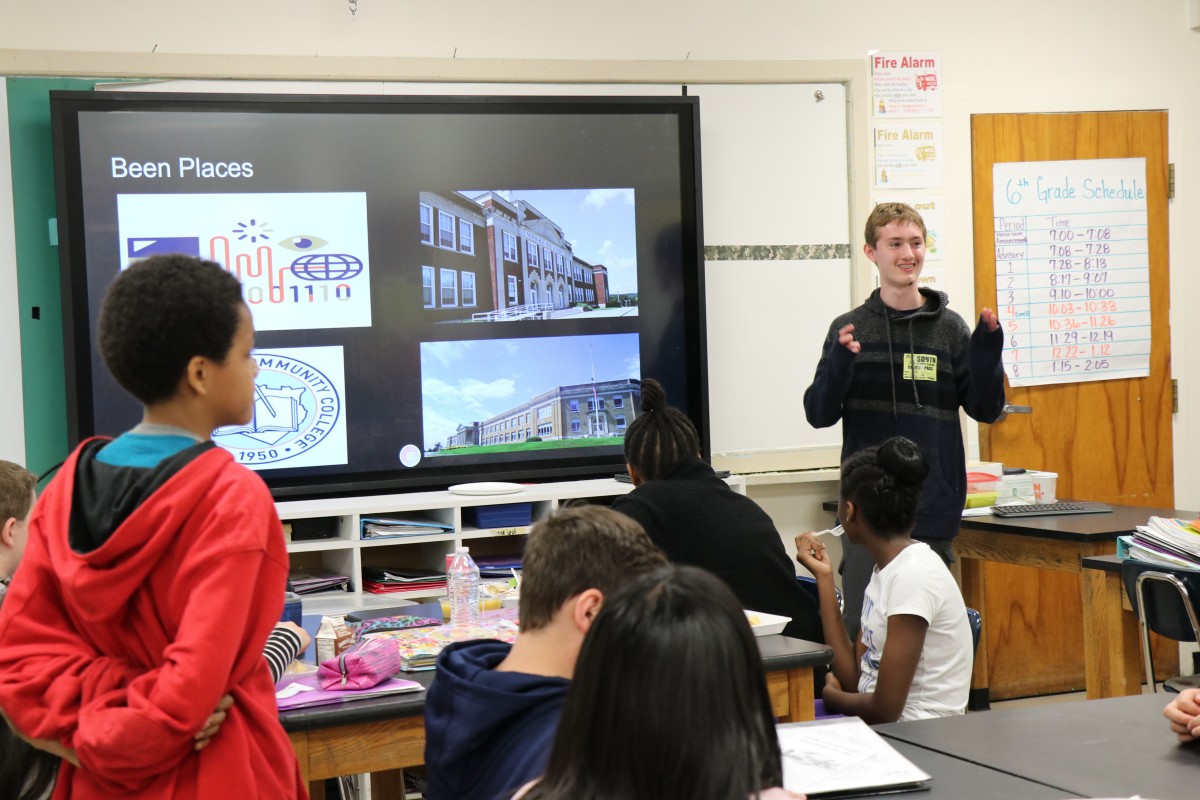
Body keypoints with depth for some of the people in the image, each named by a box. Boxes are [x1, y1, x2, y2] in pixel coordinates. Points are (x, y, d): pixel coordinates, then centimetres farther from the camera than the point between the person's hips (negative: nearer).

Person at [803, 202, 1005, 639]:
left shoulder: (950, 328, 5)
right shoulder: (849, 329, 5)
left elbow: (986, 409, 4)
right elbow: (819, 414, -1)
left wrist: (988, 347, -11)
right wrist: (839, 362, -19)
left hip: (934, 509, 1)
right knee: (862, 628, 0)